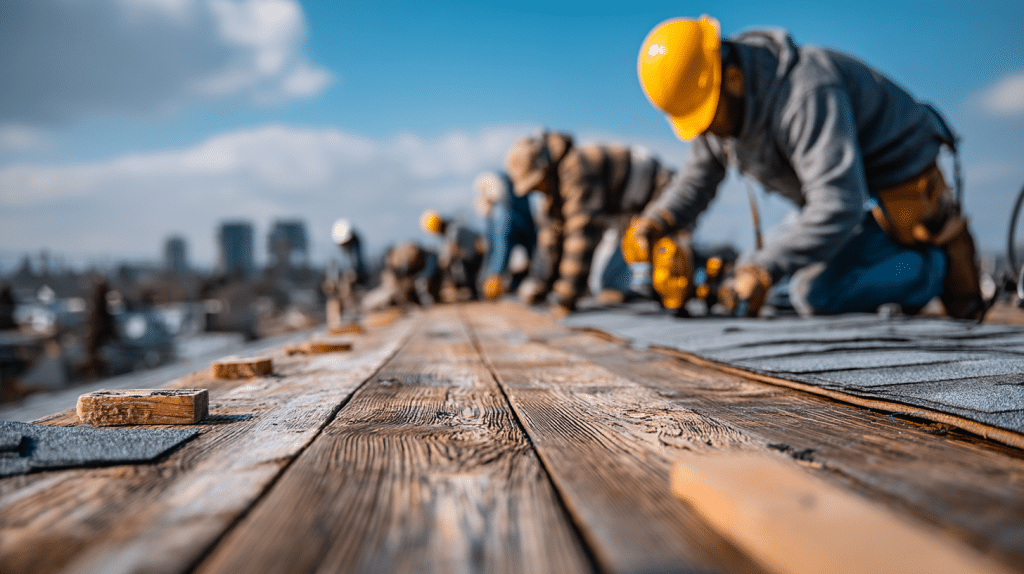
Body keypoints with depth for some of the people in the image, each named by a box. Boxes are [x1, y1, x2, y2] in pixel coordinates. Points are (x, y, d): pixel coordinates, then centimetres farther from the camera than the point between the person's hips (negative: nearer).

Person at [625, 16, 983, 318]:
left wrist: (762, 269, -48)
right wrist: (655, 222, -14)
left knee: (818, 295, -22)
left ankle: (945, 264, -1)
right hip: (848, 190, 9)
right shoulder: (727, 103, -8)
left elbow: (838, 206, -42)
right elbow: (700, 175, 5)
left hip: (901, 184, -9)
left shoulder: (805, 95, -35)